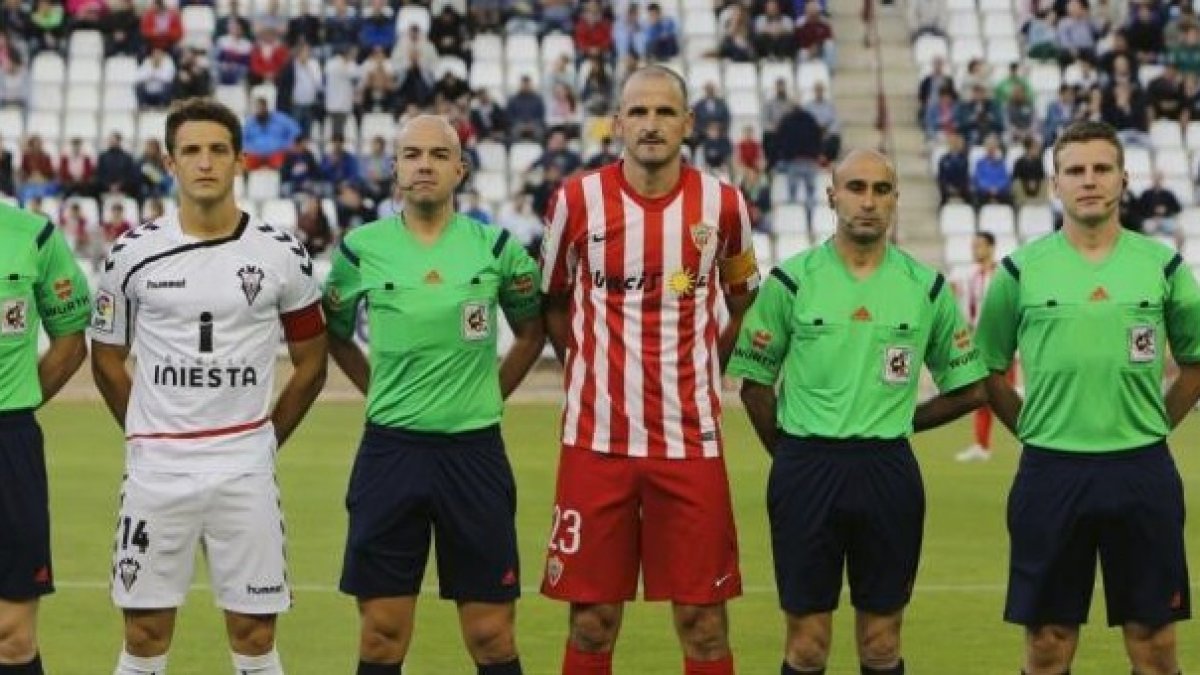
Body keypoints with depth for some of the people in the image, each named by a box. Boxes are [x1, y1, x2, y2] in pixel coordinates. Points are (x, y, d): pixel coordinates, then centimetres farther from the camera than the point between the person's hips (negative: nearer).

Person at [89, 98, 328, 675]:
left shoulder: (281, 255, 0)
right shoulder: (133, 254, 0)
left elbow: (311, 364, 10)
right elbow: (107, 361, 11)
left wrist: (266, 439, 9)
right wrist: (148, 436, 10)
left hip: (246, 471, 0)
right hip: (156, 469, 0)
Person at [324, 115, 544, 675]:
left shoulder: (495, 247, 1)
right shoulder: (362, 248, 1)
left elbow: (532, 330, 17)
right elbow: (334, 334, 17)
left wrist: (490, 395, 11)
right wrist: (380, 393, 10)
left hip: (474, 451, 0)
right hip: (389, 450, 0)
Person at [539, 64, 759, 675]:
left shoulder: (721, 205, 1)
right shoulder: (578, 200, -1)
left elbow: (745, 305, 17)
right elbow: (552, 302, 13)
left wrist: (705, 366, 7)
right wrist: (590, 368, 6)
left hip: (691, 440, 1)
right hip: (597, 437, 0)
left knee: (703, 619, 3)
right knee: (592, 620, 3)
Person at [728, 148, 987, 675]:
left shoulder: (927, 287, 5)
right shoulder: (791, 280, 0)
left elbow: (969, 389, 12)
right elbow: (754, 385, 6)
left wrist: (895, 423, 10)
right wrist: (795, 453, 6)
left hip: (889, 470, 1)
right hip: (805, 469, -1)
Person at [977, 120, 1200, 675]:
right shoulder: (1021, 270, 1)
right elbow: (990, 369, 11)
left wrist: (1151, 427, 7)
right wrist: (1034, 431, 3)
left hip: (1142, 470, 1)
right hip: (1050, 472, -1)